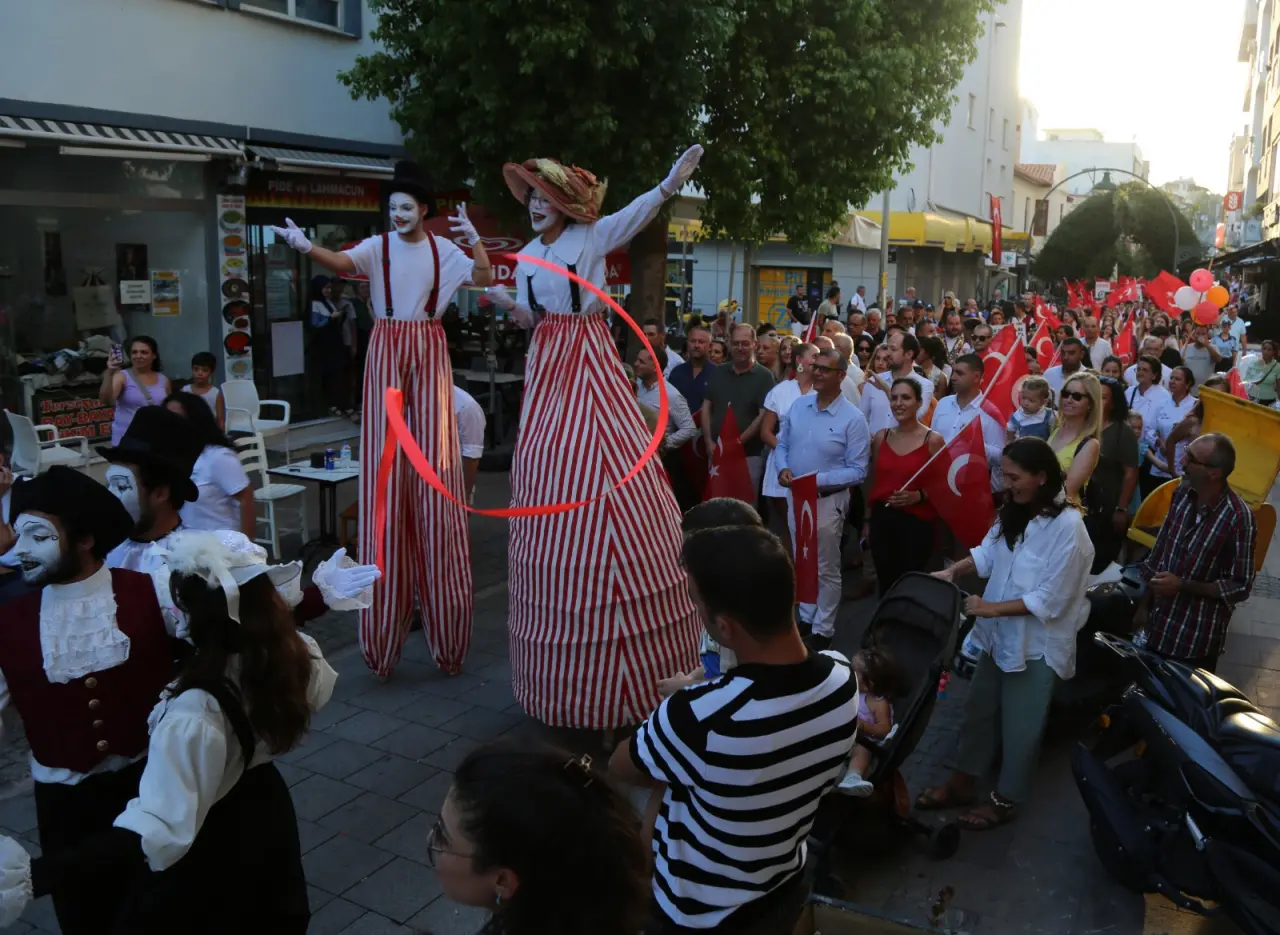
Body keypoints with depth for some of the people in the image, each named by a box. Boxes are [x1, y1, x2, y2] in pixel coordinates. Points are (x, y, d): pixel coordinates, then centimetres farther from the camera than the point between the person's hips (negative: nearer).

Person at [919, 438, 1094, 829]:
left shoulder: (1068, 526, -24)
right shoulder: (1014, 513, 2)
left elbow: (1050, 600, -24)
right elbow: (988, 552, 4)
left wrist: (993, 608, -24)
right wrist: (953, 571, -14)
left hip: (1037, 642, -7)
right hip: (999, 634, 8)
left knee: (1020, 724, 10)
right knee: (979, 709, 19)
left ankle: (1005, 799, 29)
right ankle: (963, 782, 36)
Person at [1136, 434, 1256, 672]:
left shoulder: (1238, 518, -21)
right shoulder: (1182, 493, -4)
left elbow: (1241, 587, -15)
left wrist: (1183, 586, -23)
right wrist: (1144, 604, 9)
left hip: (1197, 637, -5)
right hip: (1158, 625, 5)